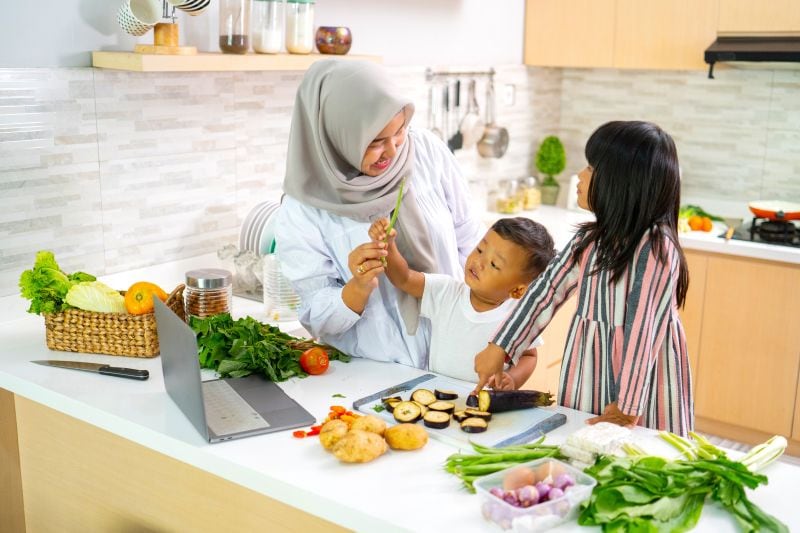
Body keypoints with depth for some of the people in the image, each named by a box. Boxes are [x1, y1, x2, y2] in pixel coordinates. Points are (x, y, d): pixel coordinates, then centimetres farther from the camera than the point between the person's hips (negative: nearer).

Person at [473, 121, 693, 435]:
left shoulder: (655, 246, -19)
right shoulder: (590, 238, 3)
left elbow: (645, 326, -20)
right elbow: (547, 290, 5)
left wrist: (627, 406, -18)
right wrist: (499, 348, 2)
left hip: (637, 372, -7)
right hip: (587, 371, 7)